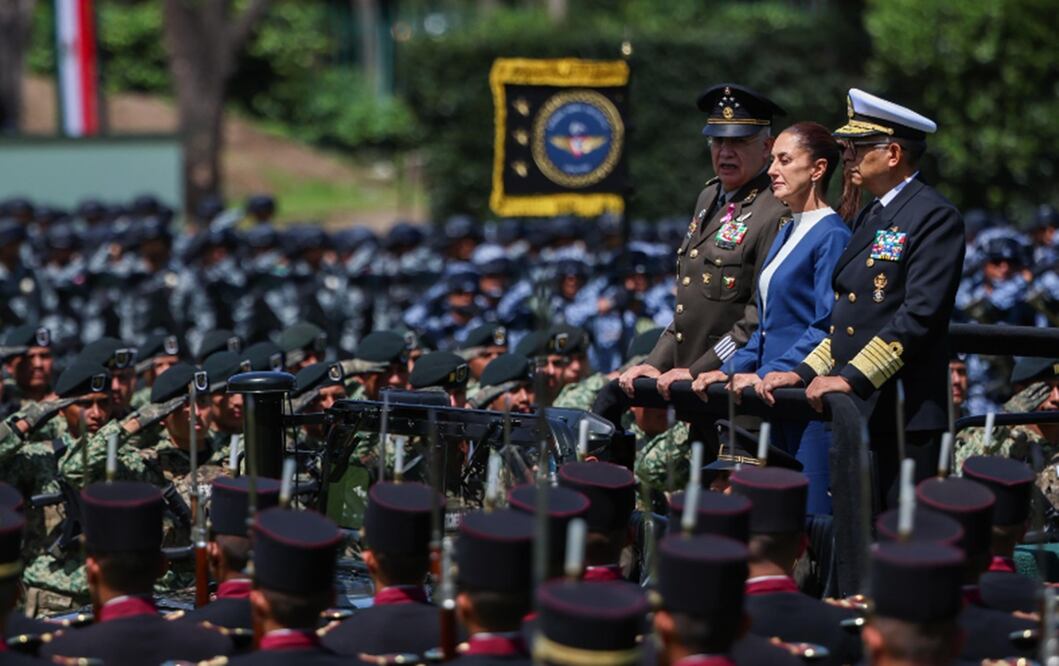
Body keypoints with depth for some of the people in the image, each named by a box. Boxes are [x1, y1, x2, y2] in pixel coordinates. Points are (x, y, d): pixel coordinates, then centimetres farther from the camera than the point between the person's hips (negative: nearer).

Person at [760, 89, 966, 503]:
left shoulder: (935, 217, -9)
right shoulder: (870, 217, 20)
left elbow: (920, 315, -18)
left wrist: (852, 378, -21)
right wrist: (804, 373, 10)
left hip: (903, 419, -8)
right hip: (854, 414, 9)